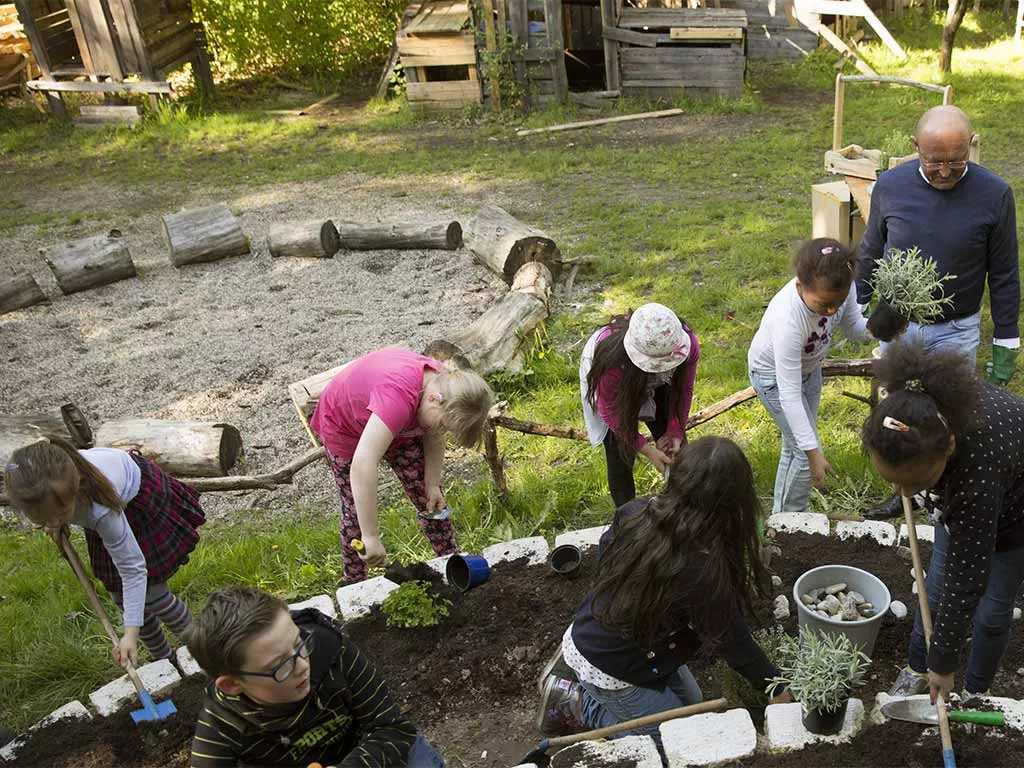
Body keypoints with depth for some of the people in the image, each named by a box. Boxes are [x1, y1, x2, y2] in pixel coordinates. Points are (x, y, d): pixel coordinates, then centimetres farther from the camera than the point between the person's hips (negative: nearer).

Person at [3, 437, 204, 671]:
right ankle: (165, 660, 26)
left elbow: (133, 568, -38)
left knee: (151, 594, -5)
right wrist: (55, 524, -16)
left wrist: (131, 634, -40)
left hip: (140, 498, -6)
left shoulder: (101, 510, -46)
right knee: (120, 595, 7)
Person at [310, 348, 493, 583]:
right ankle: (353, 583, 21)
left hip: (397, 425, 6)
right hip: (344, 426, -6)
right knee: (356, 511, 1)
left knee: (430, 500, 6)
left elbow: (433, 437, -3)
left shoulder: (445, 384, -24)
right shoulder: (399, 397, -48)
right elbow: (362, 465, -54)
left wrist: (433, 485, -10)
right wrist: (371, 537, -51)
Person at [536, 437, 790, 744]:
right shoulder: (704, 571, -33)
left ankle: (573, 669, 20)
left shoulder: (636, 512, -15)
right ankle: (576, 704, 9)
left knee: (690, 702, 23)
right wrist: (776, 688, 0)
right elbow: (733, 641, -17)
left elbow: (605, 557, 3)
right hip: (608, 672, -7)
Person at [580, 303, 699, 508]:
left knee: (676, 451, 7)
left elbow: (684, 390, -15)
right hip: (615, 392, -3)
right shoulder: (611, 362, -45)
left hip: (654, 384, 4)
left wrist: (675, 433, -17)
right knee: (620, 457, -6)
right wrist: (647, 449, -26)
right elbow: (611, 413, -27)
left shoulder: (688, 344, -35)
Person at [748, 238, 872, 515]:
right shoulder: (788, 318, -43)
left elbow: (853, 328, -6)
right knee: (804, 452, -7)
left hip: (808, 367, 6)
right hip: (774, 374, -6)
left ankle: (782, 514, 37)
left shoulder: (840, 289, -28)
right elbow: (789, 394, -38)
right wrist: (813, 452, -36)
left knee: (794, 446, 18)